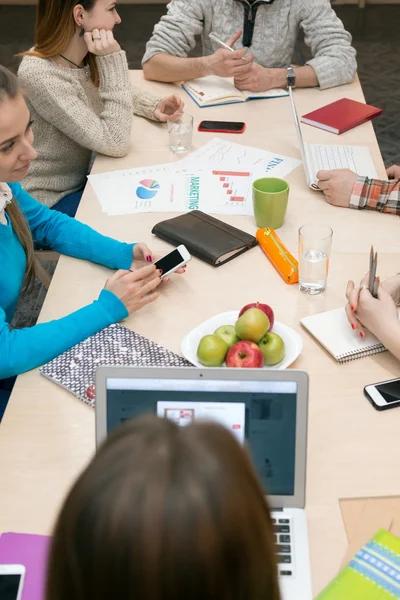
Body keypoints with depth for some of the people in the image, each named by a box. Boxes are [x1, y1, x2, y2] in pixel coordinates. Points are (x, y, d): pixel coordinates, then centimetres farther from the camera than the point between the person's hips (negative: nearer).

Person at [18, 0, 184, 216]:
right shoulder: (40, 75, -29)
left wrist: (153, 106, -3)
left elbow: (113, 93, 18)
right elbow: (115, 143, -29)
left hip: (81, 180, 8)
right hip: (49, 203, -8)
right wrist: (112, 61, -29)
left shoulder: (85, 57, -5)